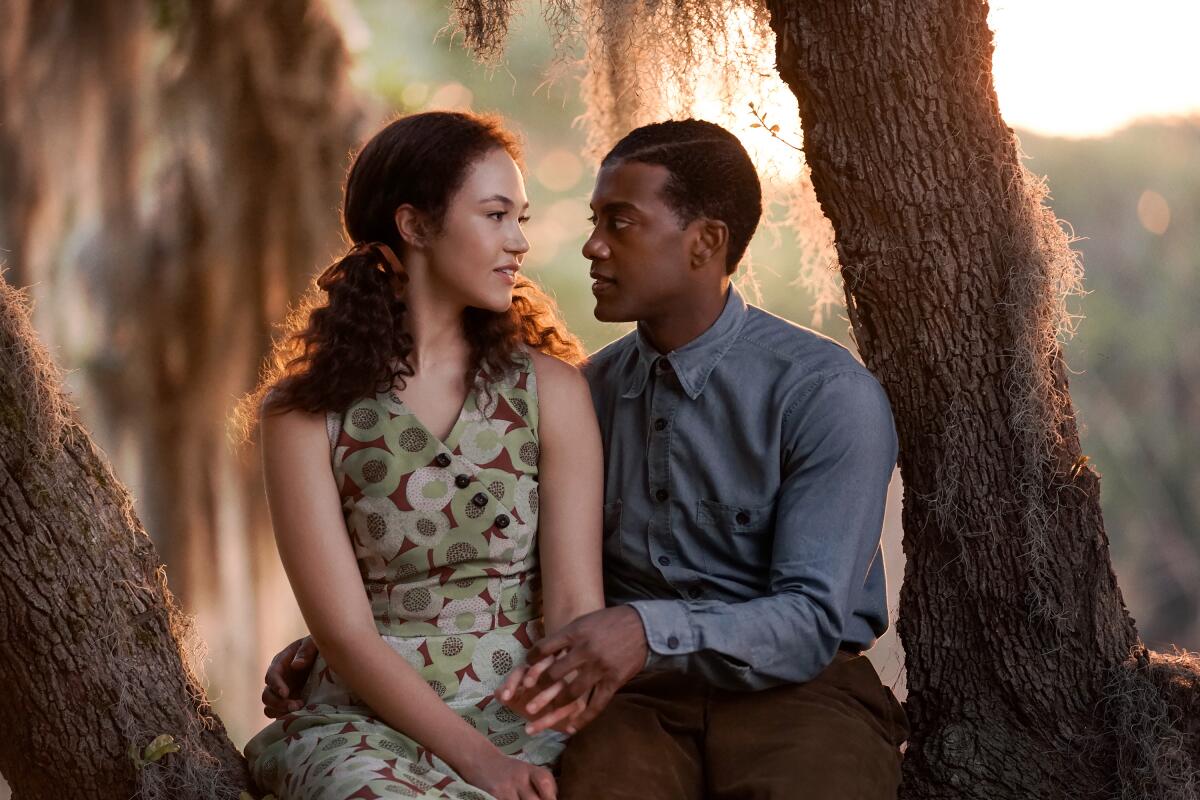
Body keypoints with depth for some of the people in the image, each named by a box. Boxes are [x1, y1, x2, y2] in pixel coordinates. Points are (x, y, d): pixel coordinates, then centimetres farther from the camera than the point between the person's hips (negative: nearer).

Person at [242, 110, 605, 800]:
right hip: (370, 721, -1)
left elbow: (576, 602, -3)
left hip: (526, 717, 1)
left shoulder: (550, 388, 4)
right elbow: (345, 631, -5)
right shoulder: (305, 409, 0)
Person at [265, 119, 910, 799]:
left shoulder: (829, 394, -7)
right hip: (633, 698, 3)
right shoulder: (592, 390, 11)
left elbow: (812, 619, -15)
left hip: (793, 691, -3)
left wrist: (650, 632, -32)